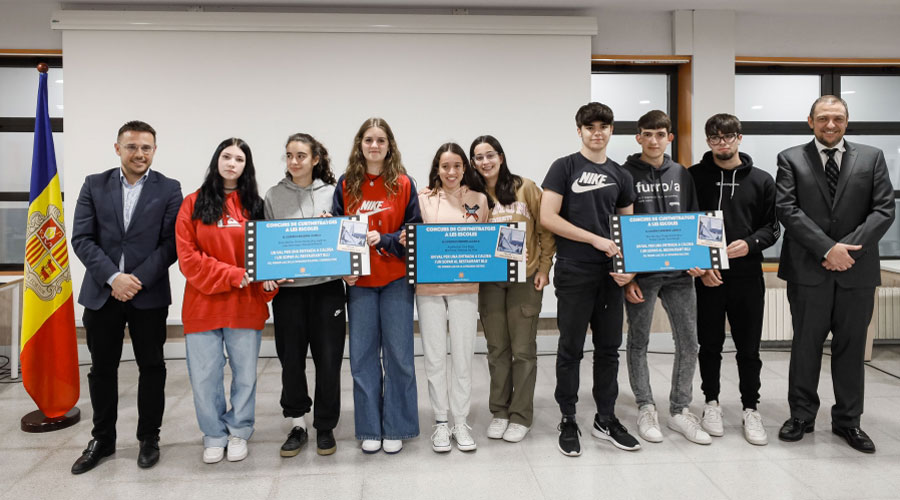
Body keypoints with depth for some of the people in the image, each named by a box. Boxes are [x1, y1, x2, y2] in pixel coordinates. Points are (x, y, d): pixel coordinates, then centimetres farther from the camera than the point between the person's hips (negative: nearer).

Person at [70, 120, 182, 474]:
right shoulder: (94, 185, 5)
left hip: (149, 295, -2)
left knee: (151, 367, 8)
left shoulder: (169, 190, -1)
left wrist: (137, 280, -15)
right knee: (102, 368, 12)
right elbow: (81, 239, -2)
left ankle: (149, 437, 24)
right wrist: (113, 277, -14)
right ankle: (102, 439, 28)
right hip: (101, 293, 2)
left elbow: (171, 243, -6)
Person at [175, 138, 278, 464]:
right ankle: (213, 436, 24)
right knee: (204, 376, 5)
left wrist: (268, 279, -13)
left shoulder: (254, 205, 7)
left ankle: (239, 432, 27)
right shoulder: (194, 203, 2)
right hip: (203, 304, -1)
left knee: (245, 373, 8)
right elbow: (187, 256, -4)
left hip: (246, 305, 1)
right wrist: (232, 275, -13)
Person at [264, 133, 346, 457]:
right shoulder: (273, 196, 6)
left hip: (326, 286, -1)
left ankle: (325, 427, 19)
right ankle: (297, 424, 25)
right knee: (291, 359, 7)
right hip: (288, 288, 1)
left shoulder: (332, 193, 4)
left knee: (328, 358, 3)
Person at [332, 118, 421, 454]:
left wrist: (383, 239, -16)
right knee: (362, 354, 6)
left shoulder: (403, 184, 1)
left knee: (398, 353, 3)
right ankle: (370, 429, 19)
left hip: (396, 279, -1)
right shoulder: (346, 185, 5)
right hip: (359, 281, 1)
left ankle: (396, 427, 17)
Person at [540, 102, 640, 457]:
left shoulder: (620, 175, 12)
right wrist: (595, 239, -15)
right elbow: (547, 217, -11)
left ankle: (605, 420, 24)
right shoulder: (564, 167, -2)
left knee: (609, 347, 10)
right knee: (571, 348, 3)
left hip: (609, 272, 5)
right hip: (574, 272, -4)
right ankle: (568, 422, 17)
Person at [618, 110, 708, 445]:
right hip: (640, 272, -4)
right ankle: (646, 409, 20)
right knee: (638, 342, 6)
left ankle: (680, 411, 19)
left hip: (679, 271, 4)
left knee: (689, 342, 5)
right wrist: (625, 275, -10)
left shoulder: (682, 175, 11)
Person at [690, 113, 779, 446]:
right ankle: (712, 403, 25)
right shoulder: (694, 177, 2)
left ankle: (751, 409, 20)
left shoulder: (761, 180, 7)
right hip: (705, 276, -1)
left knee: (749, 348, 7)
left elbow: (771, 226, 7)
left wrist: (750, 244, -14)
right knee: (709, 345, 10)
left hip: (747, 276, 1)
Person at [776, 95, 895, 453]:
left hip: (857, 269, 2)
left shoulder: (871, 157, 8)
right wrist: (827, 249, -15)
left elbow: (884, 210, 0)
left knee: (851, 347, 10)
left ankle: (848, 420, 23)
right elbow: (787, 209, -7)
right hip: (809, 269, -1)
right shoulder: (791, 159, 3)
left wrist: (849, 248, -13)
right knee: (806, 346, 7)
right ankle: (801, 416, 20)